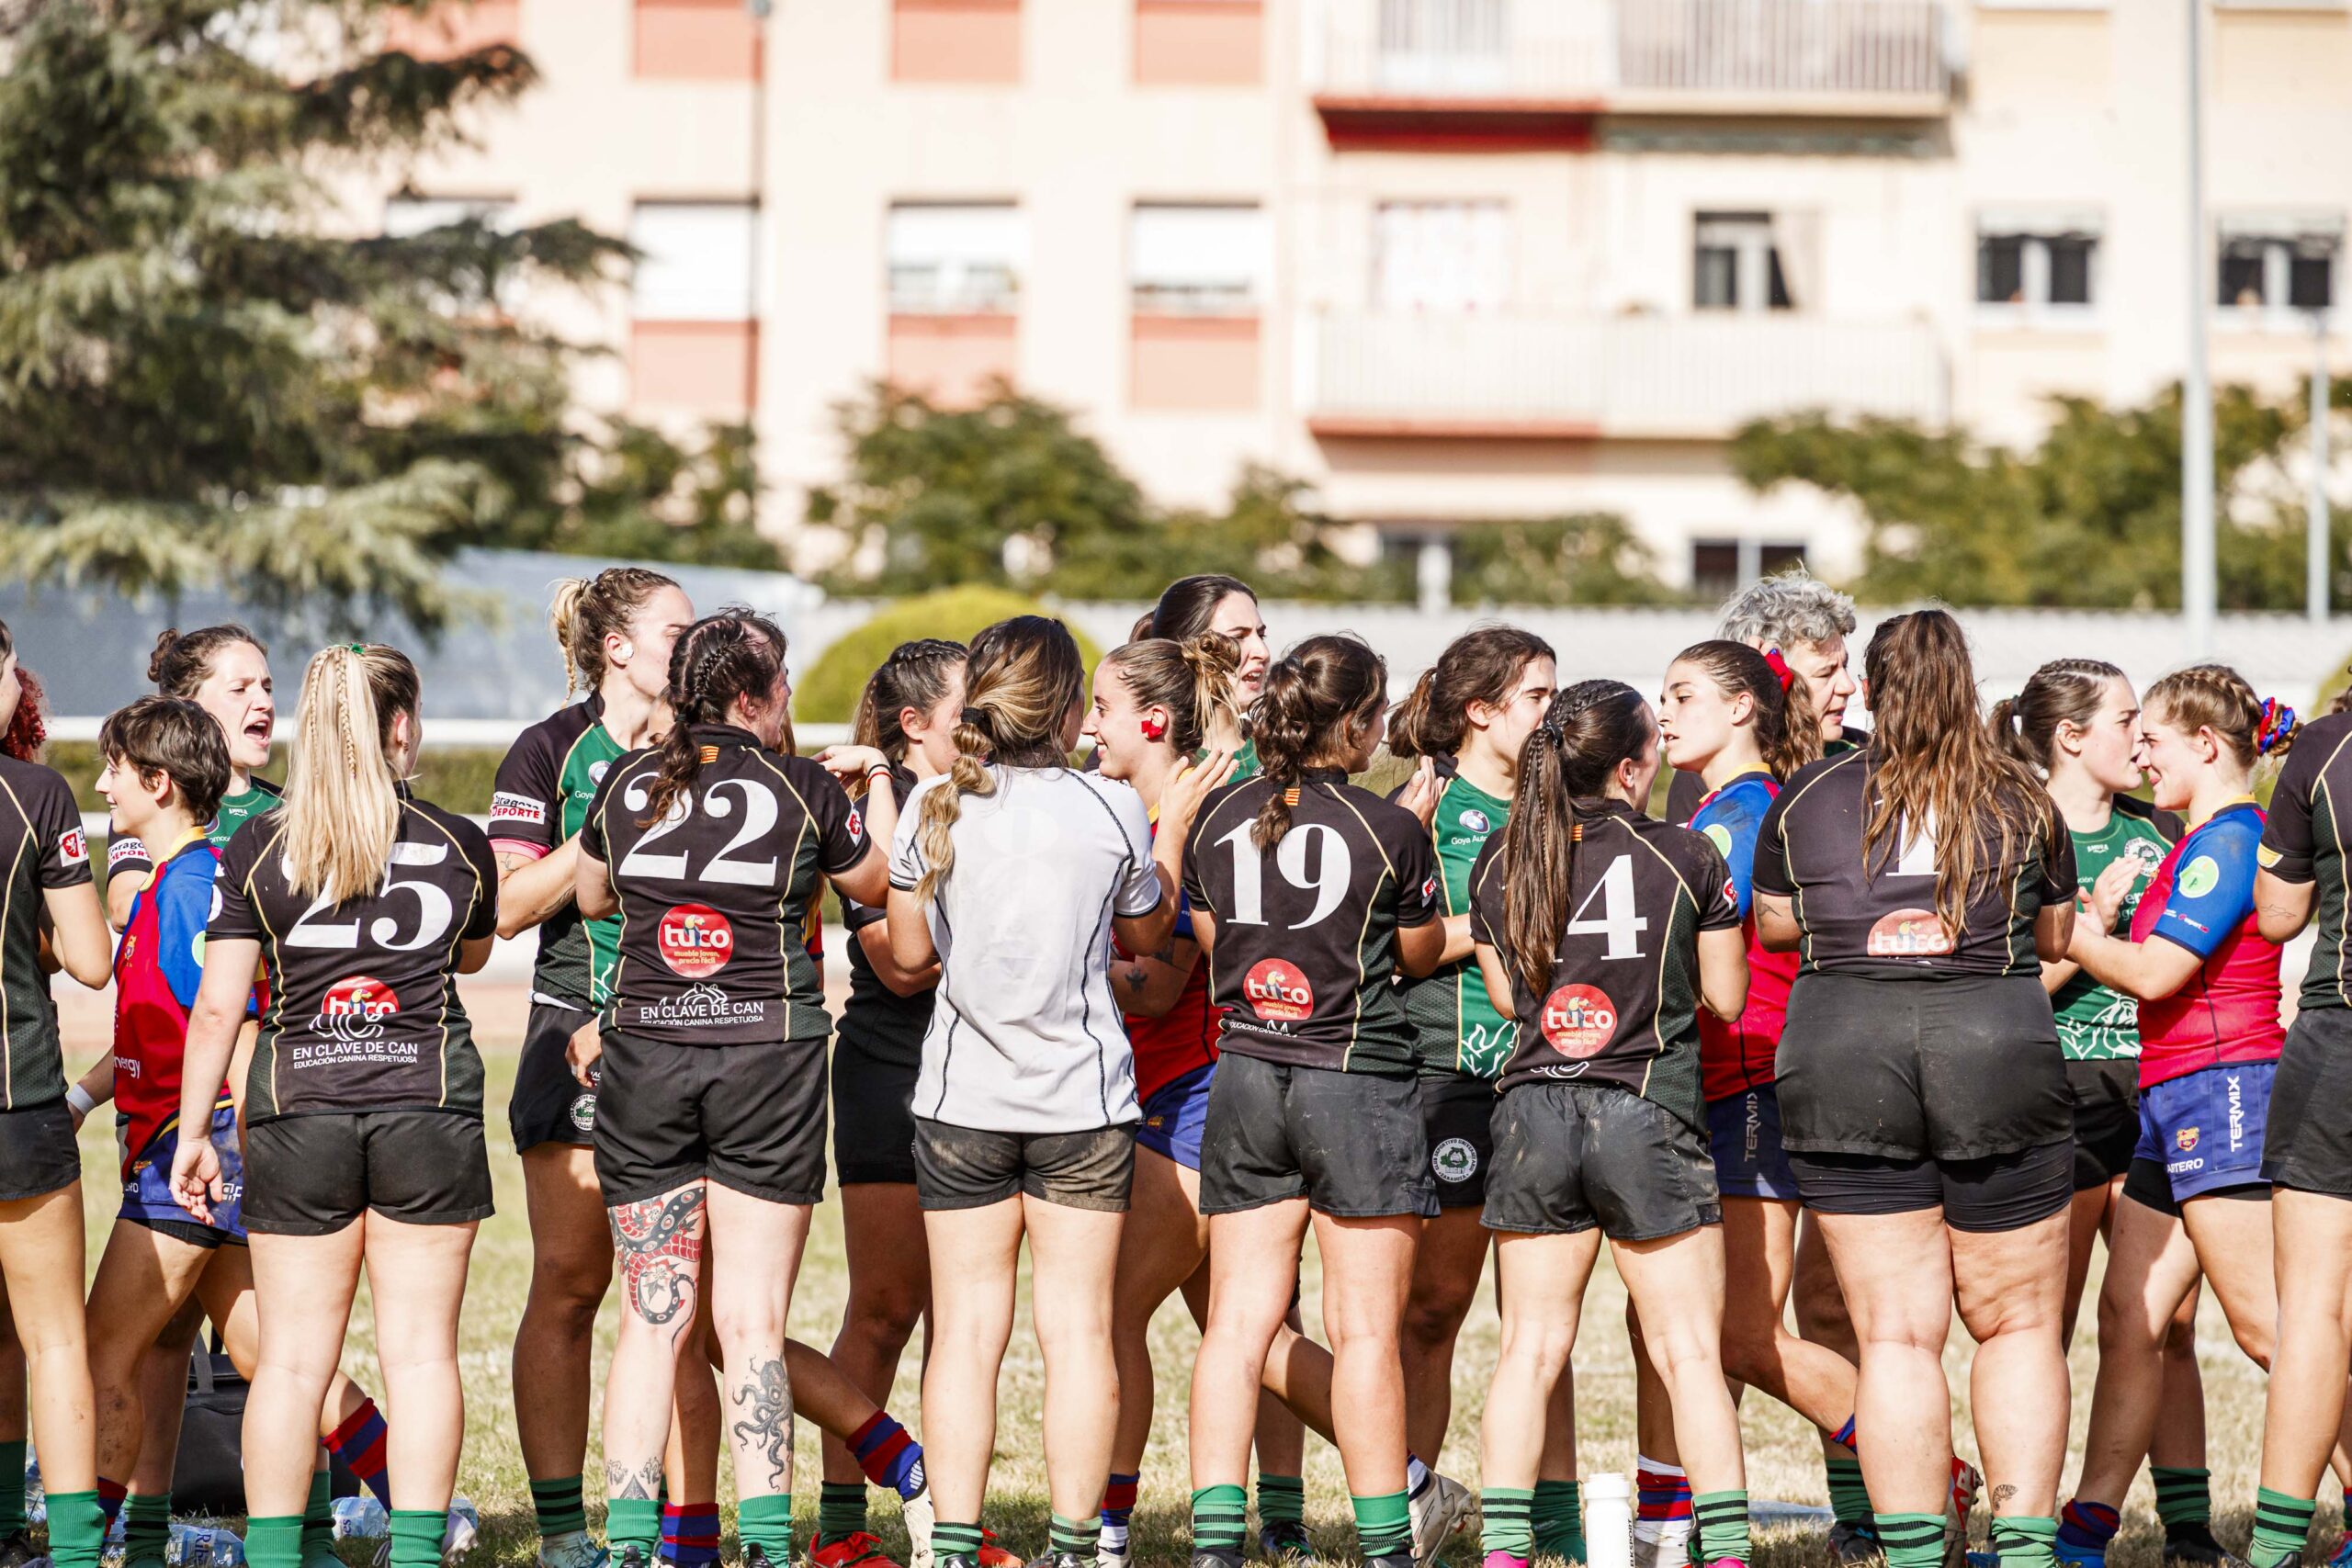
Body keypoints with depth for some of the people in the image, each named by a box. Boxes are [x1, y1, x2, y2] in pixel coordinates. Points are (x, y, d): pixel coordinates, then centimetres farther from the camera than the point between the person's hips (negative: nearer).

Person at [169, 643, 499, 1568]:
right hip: (427, 1110, 0)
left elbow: (217, 1007, -1)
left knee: (291, 1357, 5)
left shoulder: (257, 849, -1)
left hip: (298, 1112, 0)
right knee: (421, 1350, 3)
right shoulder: (458, 846, 2)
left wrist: (193, 1132, 6)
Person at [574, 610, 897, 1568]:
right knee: (752, 1323, 0)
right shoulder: (805, 790, -4)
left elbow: (590, 898, 21)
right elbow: (876, 884, 14)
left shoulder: (624, 784, 5)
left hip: (642, 1053, 2)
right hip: (768, 1057, -2)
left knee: (652, 1319, 6)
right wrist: (877, 782, 28)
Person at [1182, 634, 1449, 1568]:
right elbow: (1421, 954, 5)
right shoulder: (1389, 830, -9)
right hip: (1358, 1079, -4)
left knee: (1238, 1319, 5)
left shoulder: (1219, 818, 3)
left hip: (1245, 1076, 4)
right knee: (1365, 1328, 1)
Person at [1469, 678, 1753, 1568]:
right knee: (1689, 1352, 2)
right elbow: (1726, 997, 2)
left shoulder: (1499, 862, 4)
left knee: (1530, 1347, 8)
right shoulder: (1686, 857, -5)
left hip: (1532, 1110, 3)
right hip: (1648, 1114, -3)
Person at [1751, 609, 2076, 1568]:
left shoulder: (1808, 799, 7)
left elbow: (1773, 925, 19)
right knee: (2018, 1323, 11)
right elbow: (2056, 936, 19)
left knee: (1896, 1335, 3)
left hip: (1840, 1061, 0)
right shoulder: (2023, 801, 7)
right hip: (1998, 1056, 0)